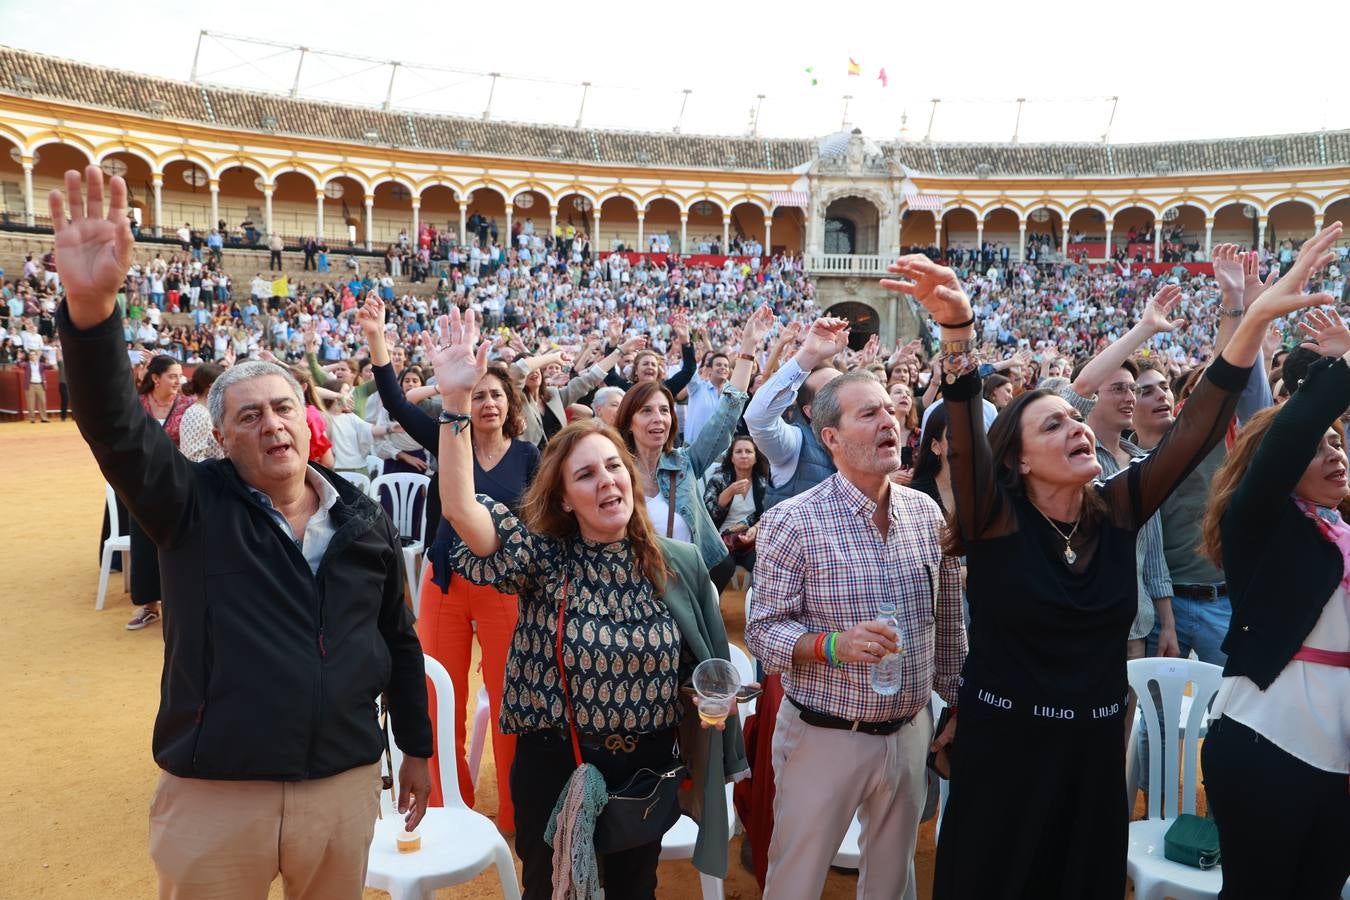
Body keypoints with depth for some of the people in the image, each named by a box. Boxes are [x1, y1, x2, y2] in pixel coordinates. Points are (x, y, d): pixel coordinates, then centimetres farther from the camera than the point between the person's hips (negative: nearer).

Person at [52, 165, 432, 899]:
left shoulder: (363, 521, 1)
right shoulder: (194, 507, -6)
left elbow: (398, 642, 9)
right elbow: (114, 426, -24)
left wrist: (415, 748, 13)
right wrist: (91, 307, -40)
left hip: (345, 787, 3)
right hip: (215, 796, -2)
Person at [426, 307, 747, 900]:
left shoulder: (680, 566, -6)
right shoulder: (541, 558, -12)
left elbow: (705, 669, 3)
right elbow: (460, 509, -27)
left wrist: (710, 759, -3)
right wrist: (457, 400, -36)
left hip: (646, 767, 2)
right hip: (554, 767, -2)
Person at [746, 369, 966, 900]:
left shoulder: (927, 513, 0)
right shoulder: (792, 522, -16)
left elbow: (948, 622, 11)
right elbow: (762, 631, -15)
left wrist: (956, 700, 14)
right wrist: (832, 644, -31)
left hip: (910, 731, 5)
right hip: (824, 736, -4)